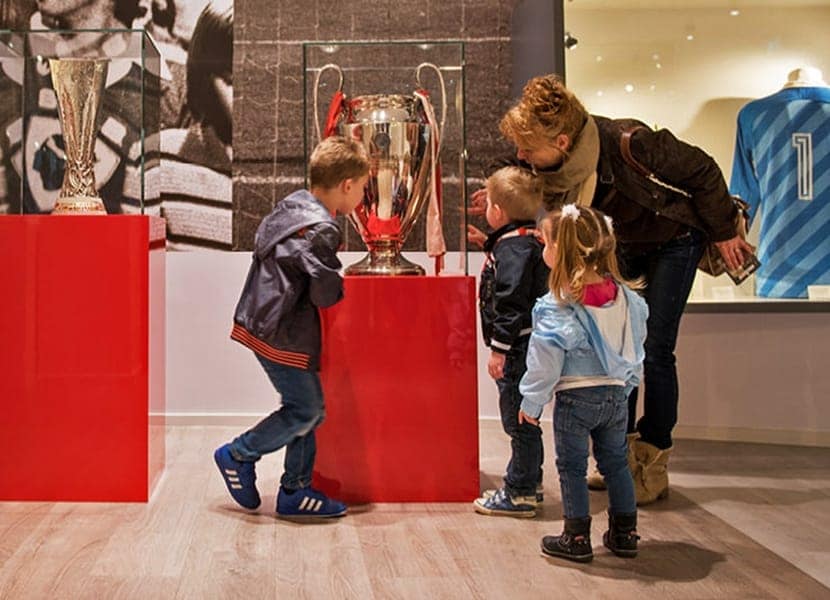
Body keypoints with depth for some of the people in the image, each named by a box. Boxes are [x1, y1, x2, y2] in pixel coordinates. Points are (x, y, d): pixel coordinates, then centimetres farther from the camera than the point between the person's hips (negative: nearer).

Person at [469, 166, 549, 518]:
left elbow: (510, 303, -22)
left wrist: (499, 349, -21)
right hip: (526, 346, 11)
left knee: (519, 419, -3)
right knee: (521, 418, 19)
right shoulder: (529, 240, 14)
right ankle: (530, 481, 30)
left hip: (519, 347, -11)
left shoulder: (513, 246, -17)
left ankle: (520, 493, 5)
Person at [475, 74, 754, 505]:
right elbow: (546, 195, 2)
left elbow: (701, 170, -22)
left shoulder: (629, 143, -37)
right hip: (623, 243, 6)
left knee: (654, 352, -8)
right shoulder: (548, 162, -20)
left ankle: (652, 466, 4)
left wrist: (724, 233, -12)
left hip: (673, 239, -6)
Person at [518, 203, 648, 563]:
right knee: (615, 462, 18)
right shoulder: (626, 297, 0)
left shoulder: (557, 306, -18)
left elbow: (546, 361, -15)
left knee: (571, 466, 7)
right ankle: (625, 534, 26)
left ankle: (577, 538, 13)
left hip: (576, 397, -6)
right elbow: (636, 347, 11)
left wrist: (532, 403, -3)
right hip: (617, 394, 6)